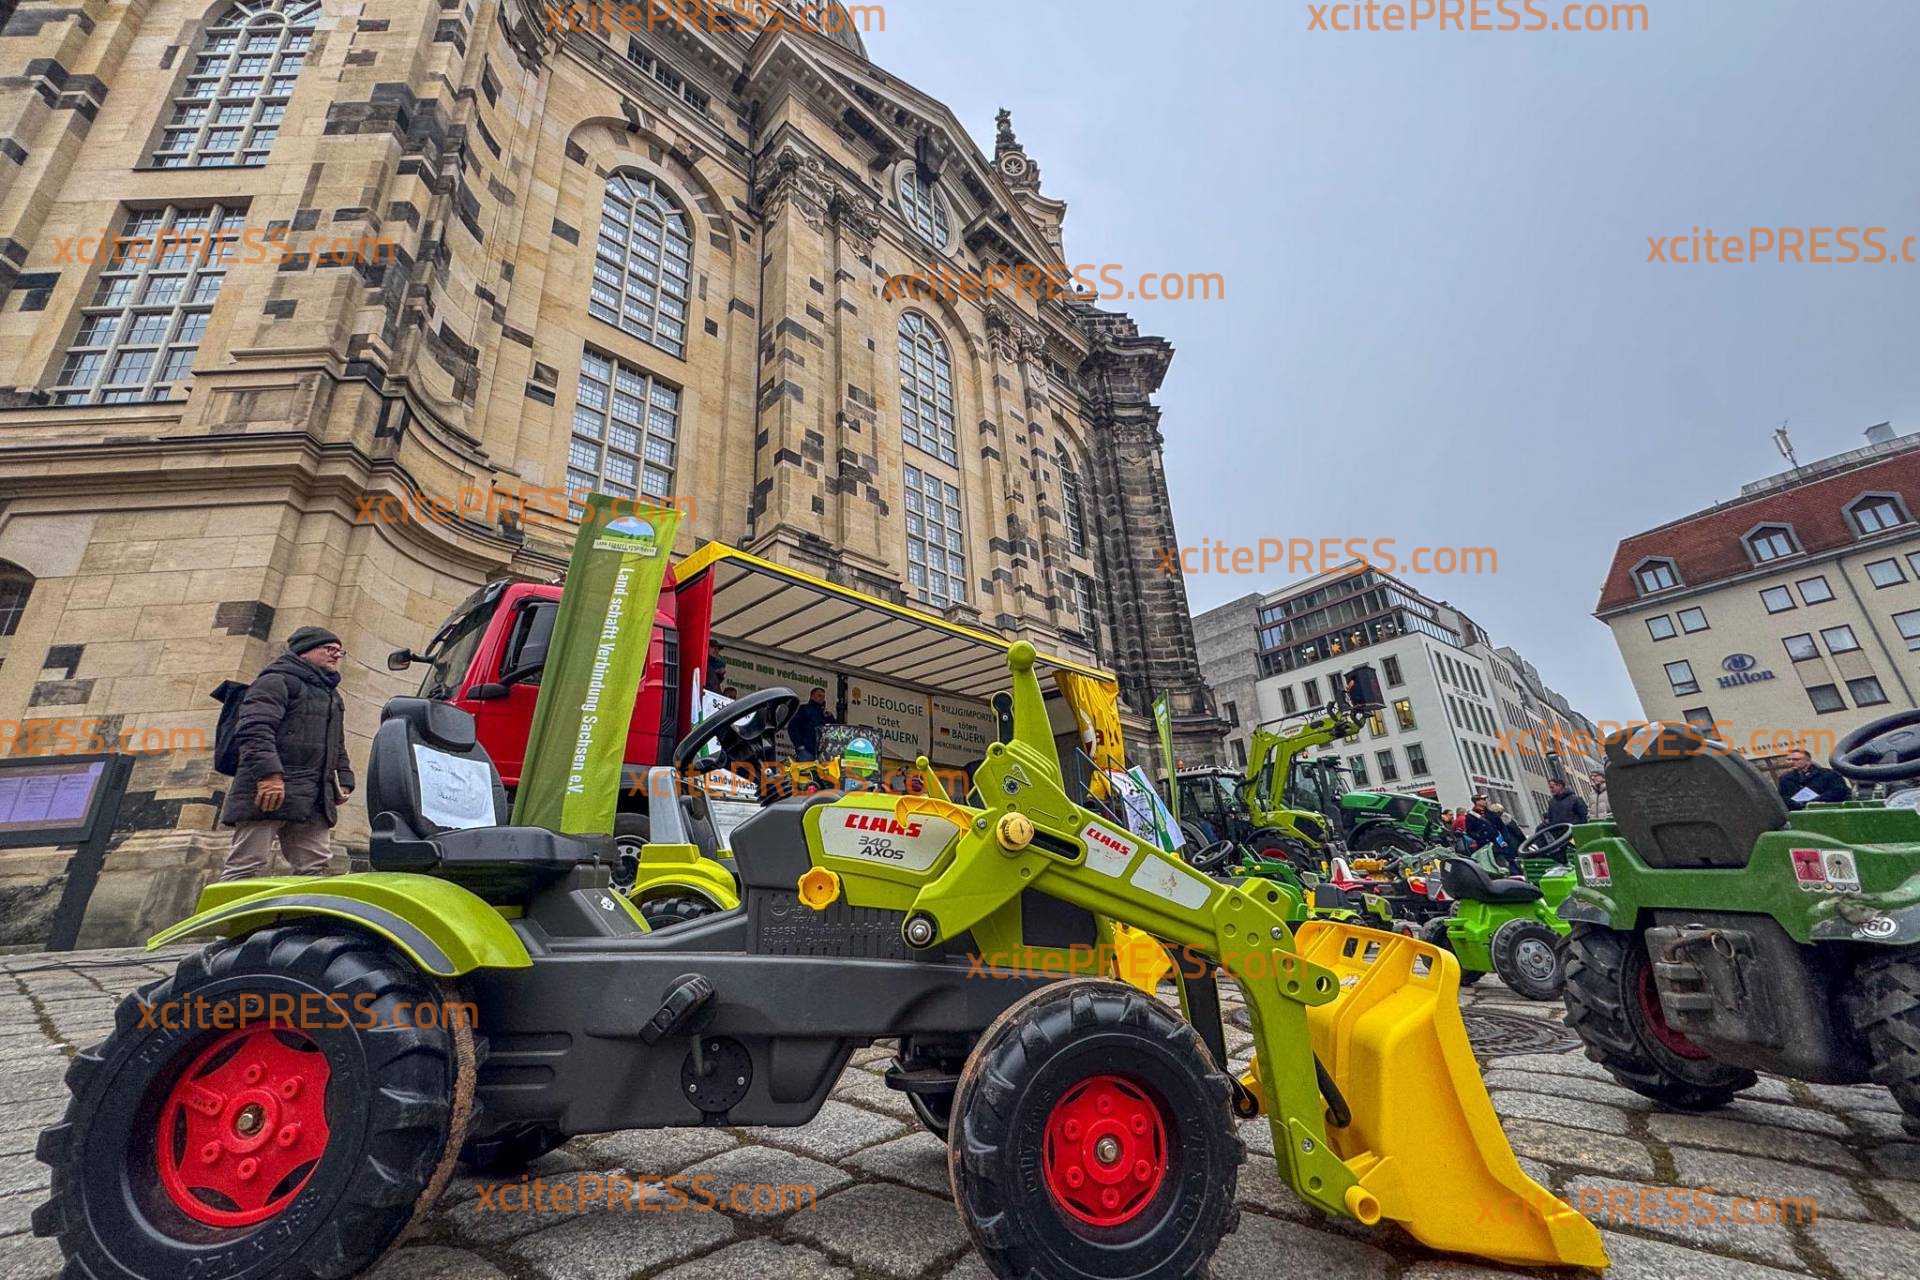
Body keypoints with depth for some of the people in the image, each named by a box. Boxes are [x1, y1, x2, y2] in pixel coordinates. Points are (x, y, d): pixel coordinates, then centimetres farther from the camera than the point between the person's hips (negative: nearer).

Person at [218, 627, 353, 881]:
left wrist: (344, 781, 17)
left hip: (314, 802, 8)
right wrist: (269, 773, -26)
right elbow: (254, 729, -15)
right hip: (269, 793, -8)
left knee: (314, 869, 2)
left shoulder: (332, 695, 29)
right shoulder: (277, 681, 1)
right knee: (250, 867, -8)